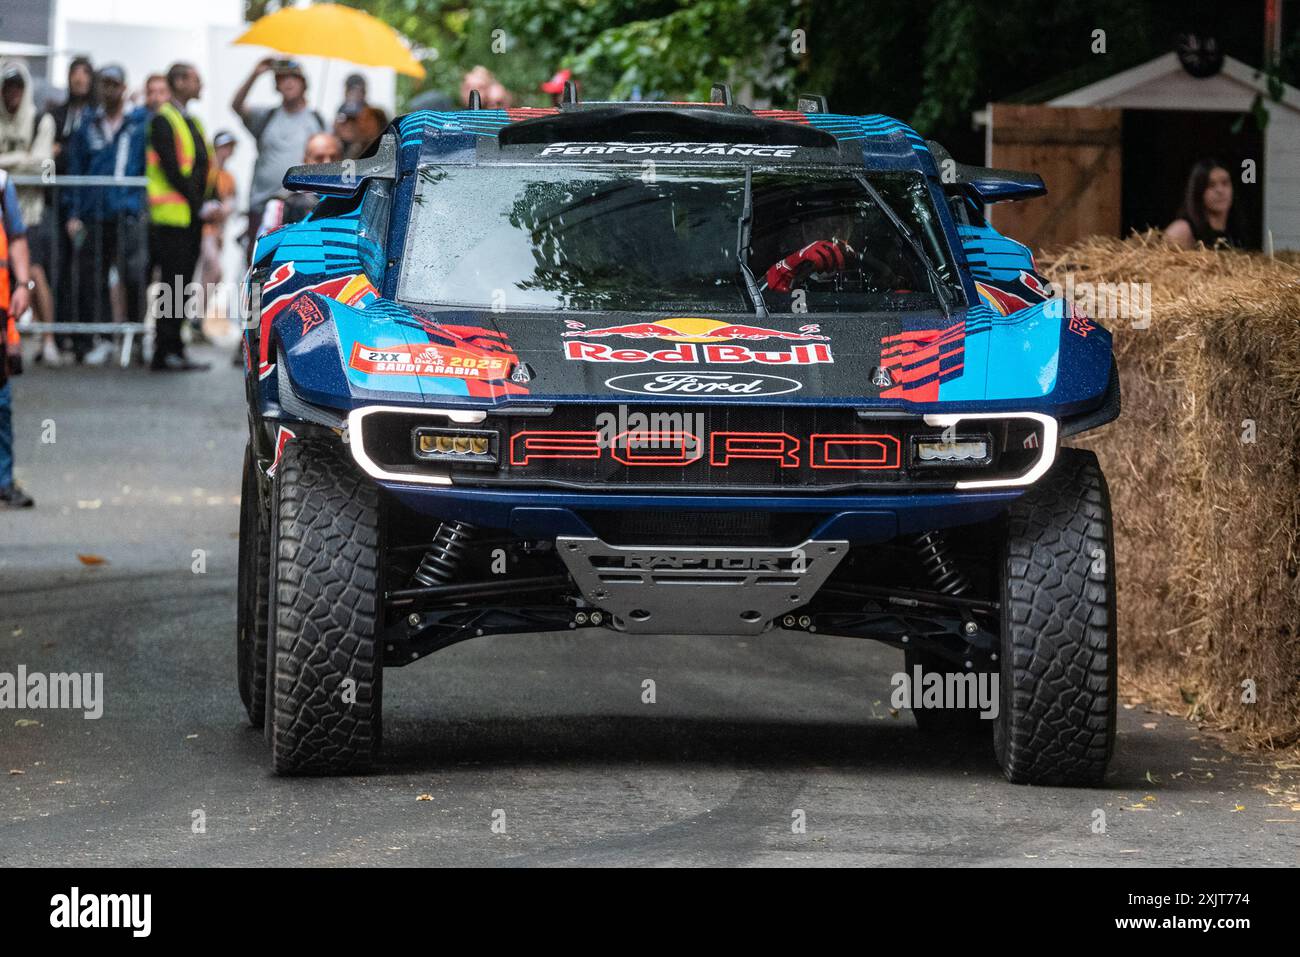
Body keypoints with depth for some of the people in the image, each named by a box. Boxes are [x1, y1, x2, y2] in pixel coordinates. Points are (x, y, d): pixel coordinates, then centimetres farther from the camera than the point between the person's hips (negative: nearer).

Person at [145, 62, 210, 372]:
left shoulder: (190, 122, 18)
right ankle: (166, 354, -6)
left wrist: (204, 202, 5)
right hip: (173, 215, -9)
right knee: (173, 285, -8)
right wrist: (197, 203, -14)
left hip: (191, 217, 9)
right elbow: (171, 169, -16)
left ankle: (174, 353, 13)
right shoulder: (163, 120, -10)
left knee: (180, 286, 9)